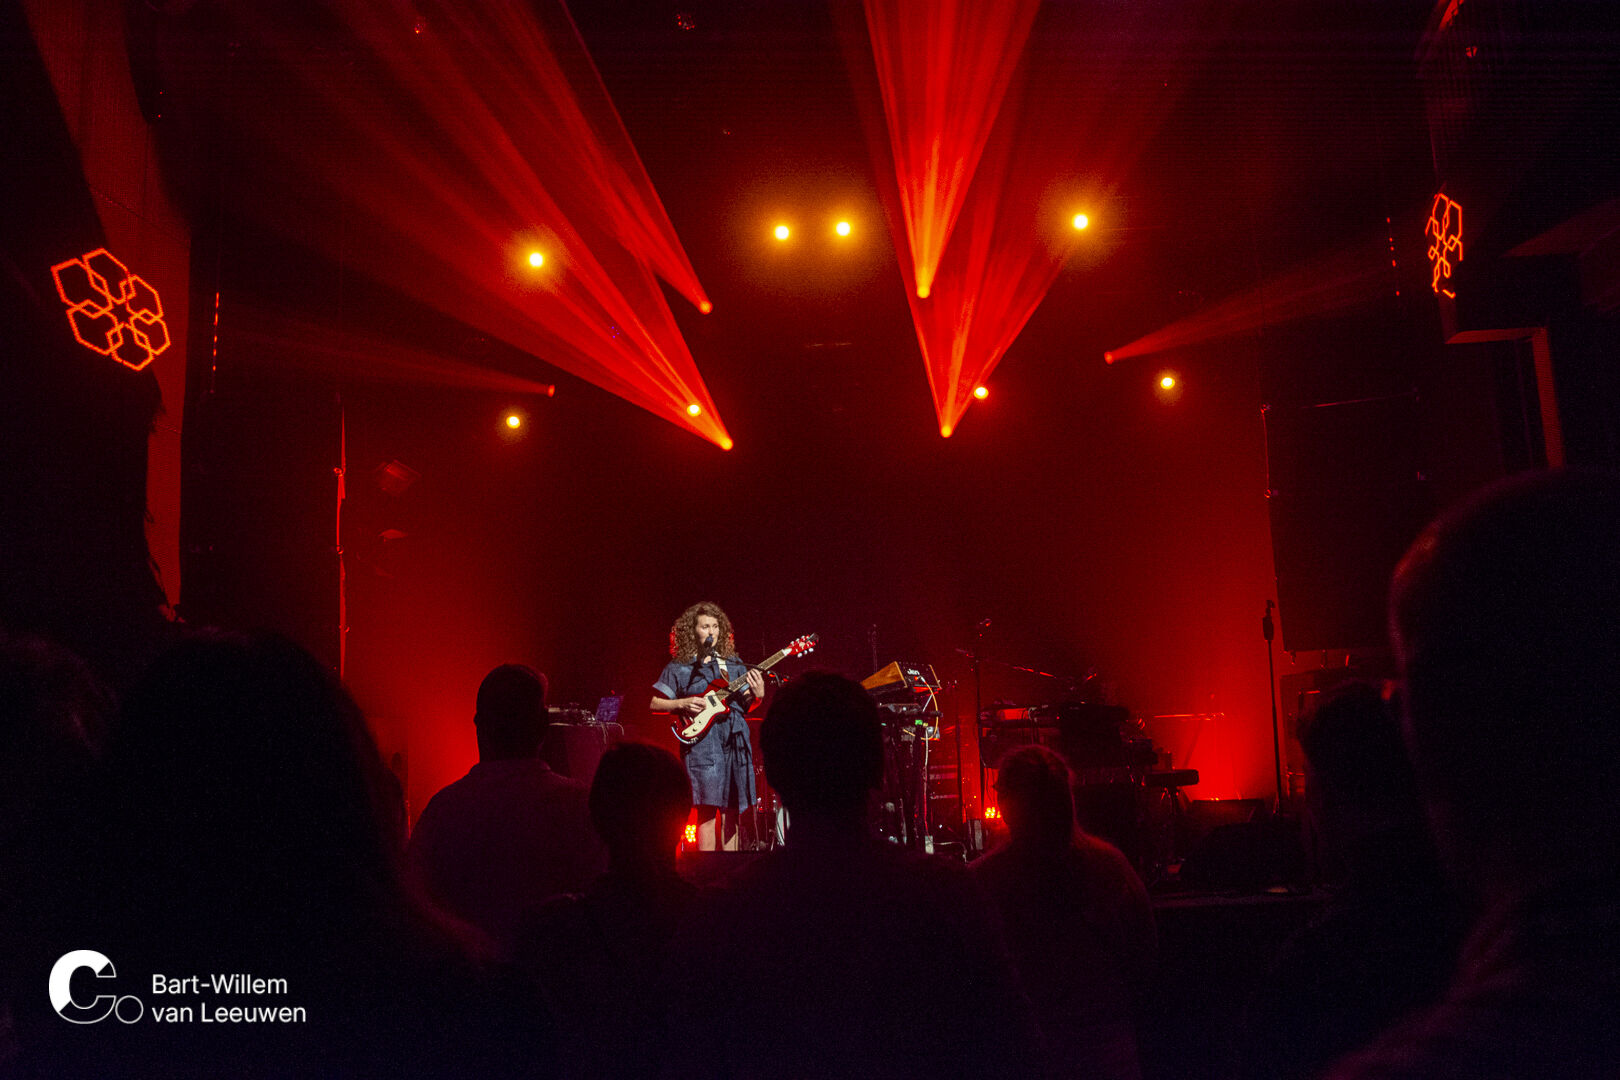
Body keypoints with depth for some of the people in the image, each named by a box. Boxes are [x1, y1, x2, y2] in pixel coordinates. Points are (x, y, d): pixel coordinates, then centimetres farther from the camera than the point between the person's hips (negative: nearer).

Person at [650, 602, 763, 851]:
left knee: (731, 808, 6)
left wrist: (757, 695, -5)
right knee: (709, 806, -12)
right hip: (701, 739, -4)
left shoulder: (733, 664, 16)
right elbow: (654, 704, 4)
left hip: (735, 737, 4)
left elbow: (745, 704, 16)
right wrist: (683, 704, -10)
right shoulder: (678, 667, 5)